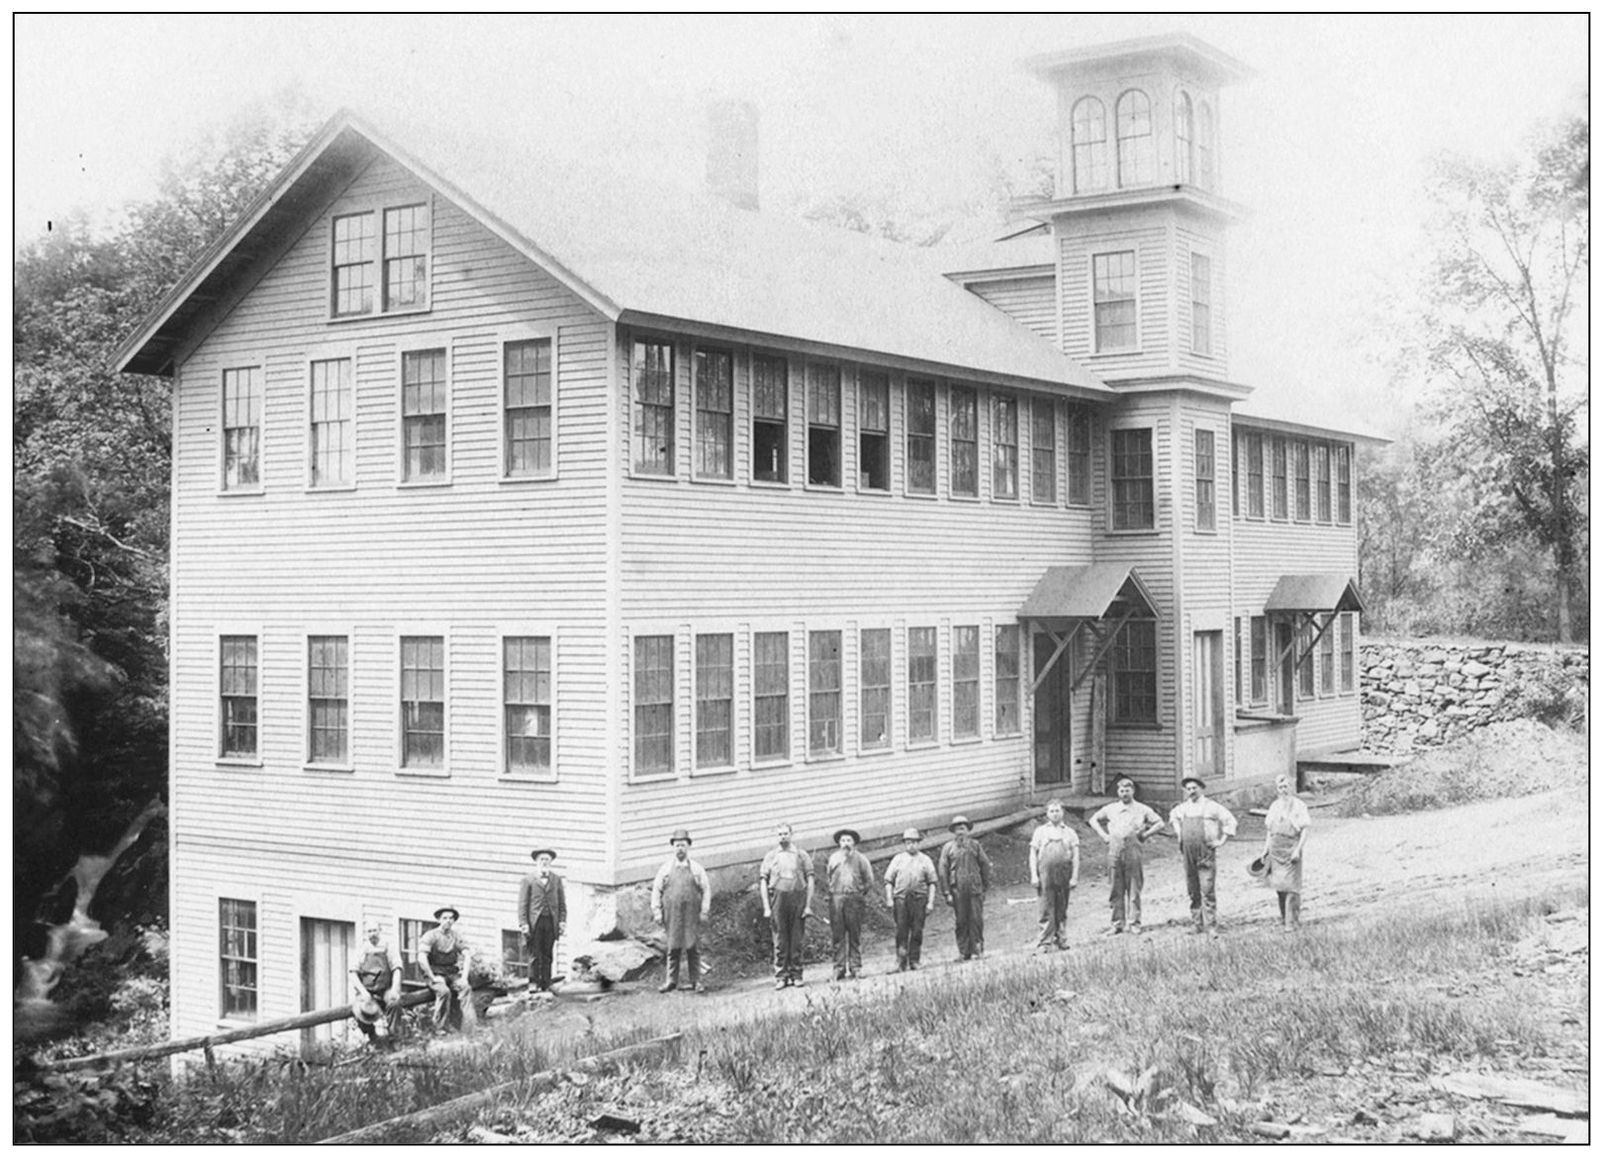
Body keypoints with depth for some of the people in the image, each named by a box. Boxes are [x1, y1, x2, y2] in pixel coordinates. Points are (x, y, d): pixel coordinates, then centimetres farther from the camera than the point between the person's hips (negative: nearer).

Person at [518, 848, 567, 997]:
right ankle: (534, 985, 0)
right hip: (534, 922, -2)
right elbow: (523, 904, 2)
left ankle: (546, 987, 6)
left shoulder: (557, 880, 14)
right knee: (535, 955, -4)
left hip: (551, 922, 2)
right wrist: (523, 923, -7)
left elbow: (561, 903, 13)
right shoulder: (528, 880, 6)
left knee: (547, 956, 3)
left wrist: (562, 921, 3)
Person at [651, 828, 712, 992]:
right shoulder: (665, 869, 6)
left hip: (691, 915, -1)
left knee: (692, 948, -1)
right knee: (672, 948, 4)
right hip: (672, 915, 1)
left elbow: (706, 890, 5)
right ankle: (670, 980, 11)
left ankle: (696, 981, 5)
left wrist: (704, 912, -2)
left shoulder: (696, 869, 5)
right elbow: (656, 891, 7)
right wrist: (657, 911, 0)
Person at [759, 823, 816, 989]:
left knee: (797, 940, 1)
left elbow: (810, 881, 5)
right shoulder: (770, 857, 10)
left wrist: (808, 905, -3)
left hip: (798, 897, -1)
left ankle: (797, 974, 9)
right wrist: (766, 907, 0)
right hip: (777, 899, 1)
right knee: (779, 941, 0)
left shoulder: (802, 855, 8)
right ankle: (782, 976, 4)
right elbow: (763, 882, 8)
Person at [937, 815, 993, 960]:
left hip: (975, 888, 1)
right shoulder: (948, 847, 5)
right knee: (961, 921, 1)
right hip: (957, 889, 0)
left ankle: (977, 949, 1)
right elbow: (942, 871, 3)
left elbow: (985, 865, 13)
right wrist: (947, 893, -3)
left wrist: (985, 887, 9)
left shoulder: (975, 845, 9)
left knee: (976, 919, -5)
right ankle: (964, 952, 6)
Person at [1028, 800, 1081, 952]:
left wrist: (1074, 877, -2)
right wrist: (1034, 875, -2)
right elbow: (1033, 855, 8)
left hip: (1064, 874, 1)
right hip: (1045, 873, -1)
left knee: (1062, 910, 6)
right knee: (1046, 909, -6)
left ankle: (1061, 940, 15)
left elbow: (1075, 856, 7)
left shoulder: (1070, 832, 12)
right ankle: (1045, 942, -8)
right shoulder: (1040, 832, 11)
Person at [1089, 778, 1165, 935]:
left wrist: (1144, 834, 1)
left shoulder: (1141, 809, 7)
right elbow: (1094, 819, 24)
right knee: (1116, 888, 2)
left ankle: (1134, 923, 3)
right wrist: (1104, 835, 12)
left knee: (1134, 888, -2)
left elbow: (1159, 823, 10)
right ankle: (1117, 923, 7)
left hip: (1132, 849, -2)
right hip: (1114, 849, 2)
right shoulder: (1110, 809, 13)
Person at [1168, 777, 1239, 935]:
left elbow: (1230, 821, 0)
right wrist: (1178, 833, 24)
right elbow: (1173, 815, 35)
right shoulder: (1183, 807, 13)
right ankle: (1196, 924, 15)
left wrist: (1221, 841, -4)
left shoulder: (1211, 806, -1)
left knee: (1207, 890, -11)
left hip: (1207, 853, -5)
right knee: (1192, 891, 8)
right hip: (1188, 854, 5)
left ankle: (1212, 925, -10)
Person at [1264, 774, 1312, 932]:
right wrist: (1266, 849, 14)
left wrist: (1298, 849, -16)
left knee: (1291, 886, -7)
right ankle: (1284, 917, 21)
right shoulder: (1274, 806, 12)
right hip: (1275, 850, 5)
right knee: (1278, 886, 8)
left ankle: (1291, 922, -5)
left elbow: (1305, 830, -7)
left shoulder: (1298, 806, -4)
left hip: (1291, 850, -5)